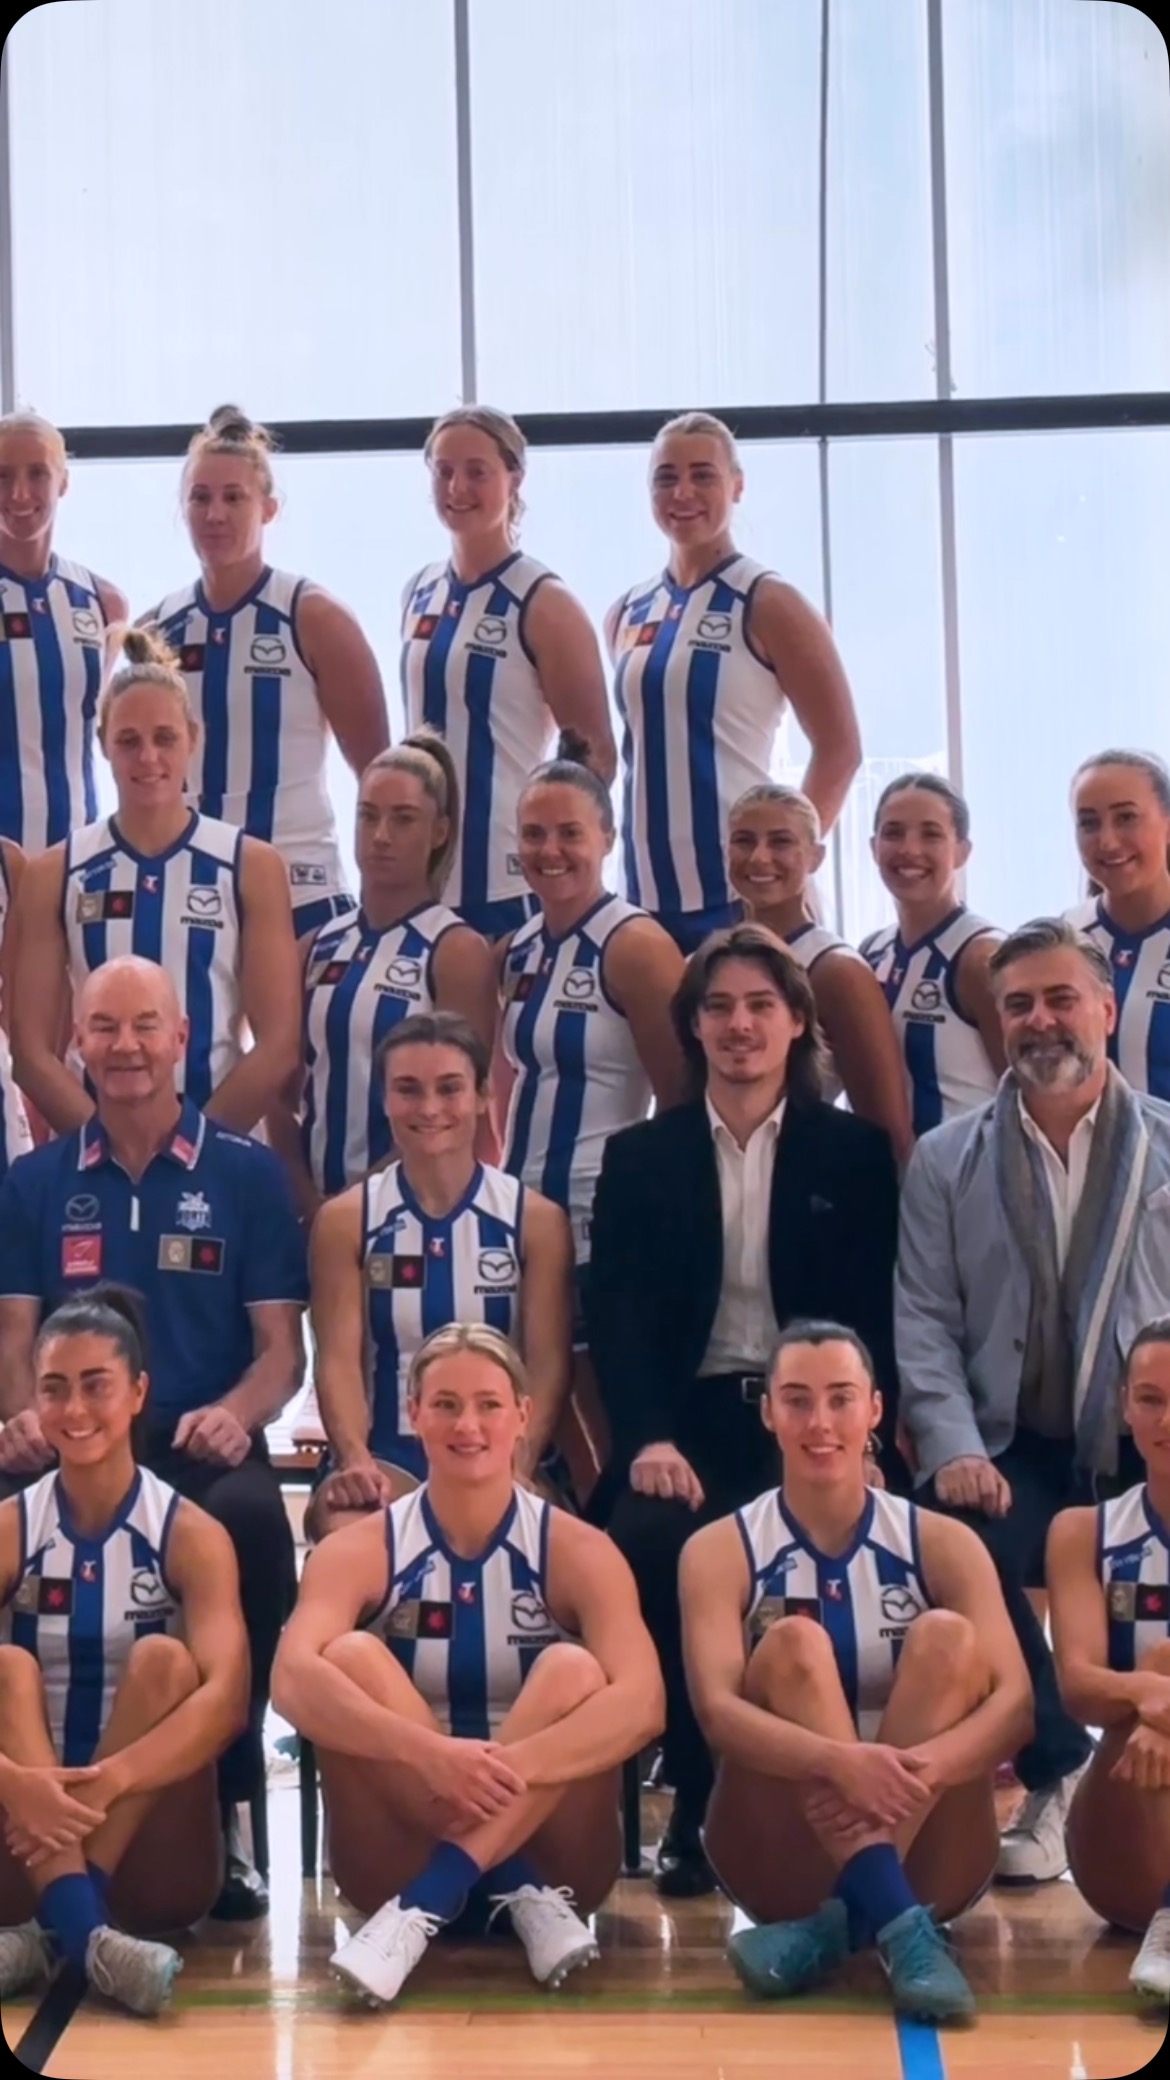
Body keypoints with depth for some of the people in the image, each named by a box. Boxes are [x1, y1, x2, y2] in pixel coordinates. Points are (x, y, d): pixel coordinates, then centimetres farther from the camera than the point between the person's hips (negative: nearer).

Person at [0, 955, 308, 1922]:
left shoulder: (247, 1173, 8)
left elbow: (280, 1348, 5)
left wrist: (236, 1415, -17)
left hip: (203, 1448, -1)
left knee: (253, 1521, -37)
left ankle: (225, 1802, -21)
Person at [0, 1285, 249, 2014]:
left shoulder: (191, 1535, -5)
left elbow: (226, 1697, -20)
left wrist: (109, 1780, -36)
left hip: (149, 1866, -1)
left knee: (163, 1661, -23)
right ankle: (82, 1929, -41)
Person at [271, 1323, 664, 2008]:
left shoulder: (578, 1552, -6)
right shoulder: (358, 1551, -5)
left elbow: (642, 1704, -23)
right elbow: (294, 1680, -25)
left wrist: (510, 1764, -41)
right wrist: (428, 1753, -42)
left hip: (545, 1841, 0)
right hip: (404, 1852, 1)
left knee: (574, 1671, -26)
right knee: (350, 1656, -23)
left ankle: (420, 1908, -34)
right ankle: (521, 1897, -28)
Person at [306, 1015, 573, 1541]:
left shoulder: (536, 1220, 5)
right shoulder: (344, 1220, 5)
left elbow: (547, 1364, -2)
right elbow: (339, 1358, -3)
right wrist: (356, 1459, -22)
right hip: (385, 1459, 1)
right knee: (343, 1527, -34)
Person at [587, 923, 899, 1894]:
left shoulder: (856, 1151, 11)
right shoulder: (639, 1156, 13)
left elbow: (876, 1314, 5)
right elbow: (617, 1314, 3)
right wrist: (648, 1438, -15)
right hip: (688, 1417, 1)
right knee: (648, 1540, -31)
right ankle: (695, 1803, -15)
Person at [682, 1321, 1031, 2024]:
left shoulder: (943, 1544, 0)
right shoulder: (720, 1550, -3)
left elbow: (1015, 1703, -12)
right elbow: (717, 1709, -19)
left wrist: (919, 1769, -34)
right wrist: (838, 1761, -39)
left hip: (923, 1858, 1)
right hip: (782, 1860, -1)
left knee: (947, 1639, -21)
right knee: (795, 1644, -24)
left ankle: (836, 1923, -31)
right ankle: (899, 1926, -39)